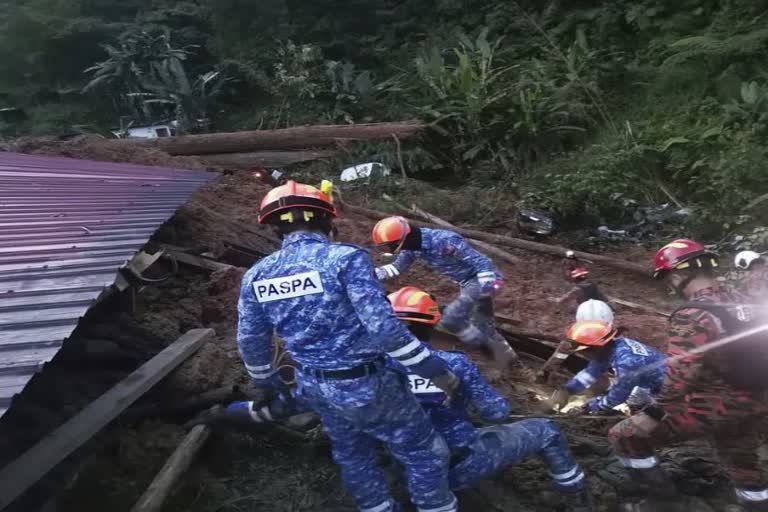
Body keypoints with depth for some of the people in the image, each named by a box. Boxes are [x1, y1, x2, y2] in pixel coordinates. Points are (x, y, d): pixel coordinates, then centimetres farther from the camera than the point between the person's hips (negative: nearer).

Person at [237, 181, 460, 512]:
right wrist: (434, 369, -15)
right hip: (364, 384, -6)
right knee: (423, 452, 14)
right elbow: (383, 326, -25)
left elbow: (250, 342, 7)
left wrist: (267, 383, 25)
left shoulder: (256, 275, -2)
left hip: (314, 385, 7)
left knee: (352, 456, 28)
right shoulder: (345, 258, -20)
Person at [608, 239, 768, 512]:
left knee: (624, 437, 0)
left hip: (713, 409, -8)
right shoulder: (742, 301, 3)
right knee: (743, 464, 33)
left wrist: (655, 413, -24)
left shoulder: (692, 315, -21)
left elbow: (681, 371, -29)